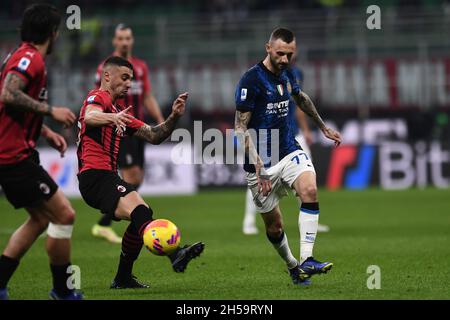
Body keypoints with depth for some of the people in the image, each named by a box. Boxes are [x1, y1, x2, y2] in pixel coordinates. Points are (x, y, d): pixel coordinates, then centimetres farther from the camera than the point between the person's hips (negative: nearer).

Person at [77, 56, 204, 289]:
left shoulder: (119, 111, 27)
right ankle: (175, 255, -45)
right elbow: (90, 116, -27)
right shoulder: (98, 97, -1)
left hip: (106, 177, 10)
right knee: (139, 211, -26)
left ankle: (123, 278, 15)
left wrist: (174, 117, 6)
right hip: (95, 175, -10)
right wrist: (113, 117, -47)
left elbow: (153, 136, 22)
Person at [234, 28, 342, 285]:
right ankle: (292, 266, 30)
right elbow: (241, 127, -15)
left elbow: (301, 98, 29)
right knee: (274, 227, 2)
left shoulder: (287, 74, 6)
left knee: (310, 189, -25)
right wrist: (257, 163, -26)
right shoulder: (251, 80, -14)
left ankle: (306, 261, -28)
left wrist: (323, 127, 40)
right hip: (262, 162, -4)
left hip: (291, 152, 4)